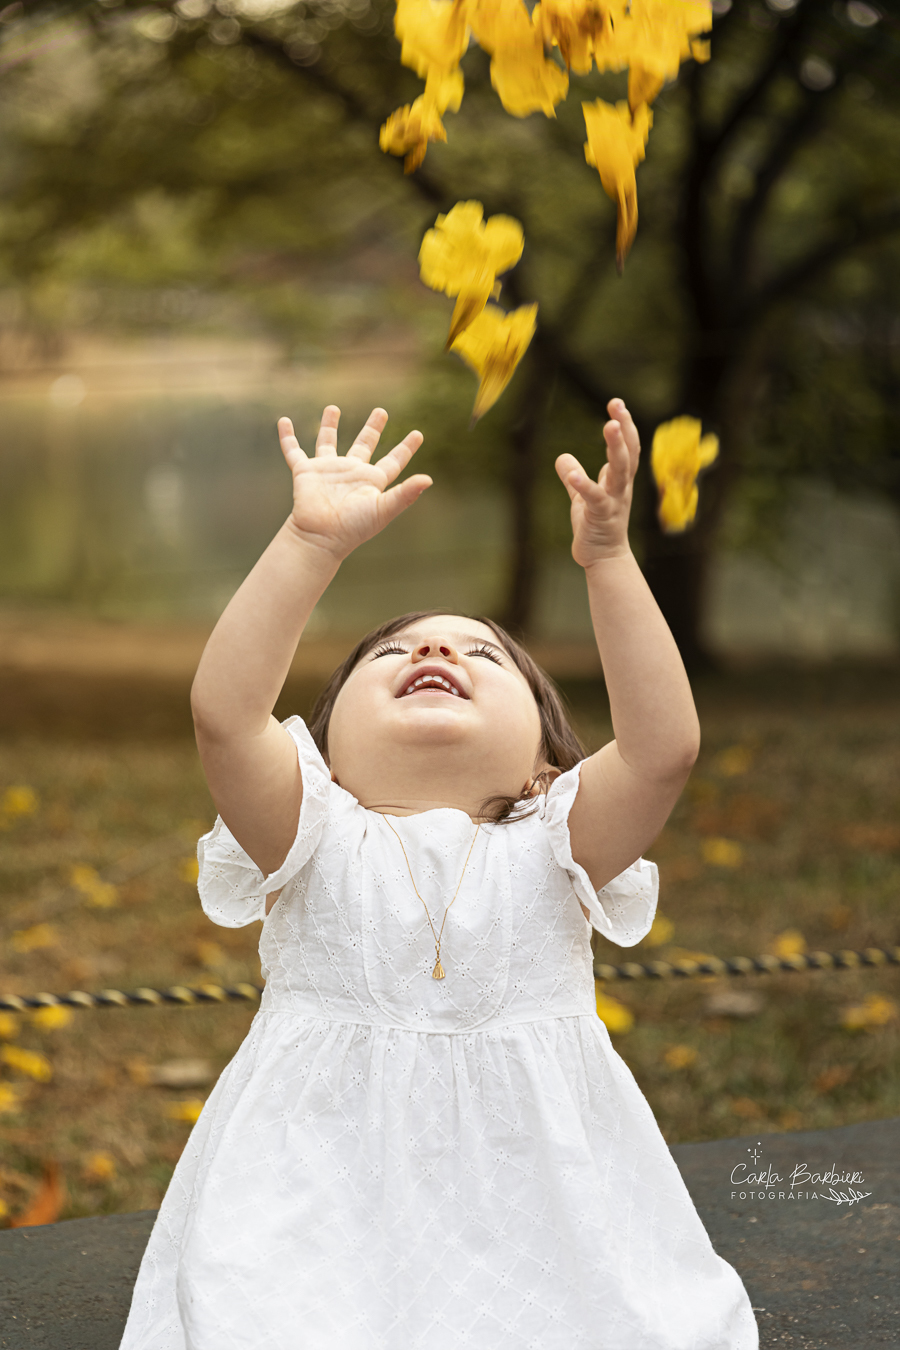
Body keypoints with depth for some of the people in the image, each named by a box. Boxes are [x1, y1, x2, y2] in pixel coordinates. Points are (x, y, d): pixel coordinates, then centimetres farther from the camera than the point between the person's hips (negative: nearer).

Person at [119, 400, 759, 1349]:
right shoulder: (318, 841, -2)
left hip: (535, 1198, 1)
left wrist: (608, 560, -23)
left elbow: (664, 746, -17)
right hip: (328, 1193, -1)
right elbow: (224, 714, -19)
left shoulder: (549, 852, -1)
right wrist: (312, 542, -25)